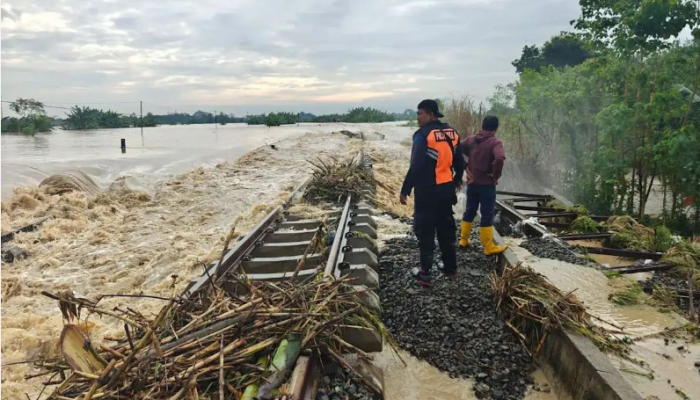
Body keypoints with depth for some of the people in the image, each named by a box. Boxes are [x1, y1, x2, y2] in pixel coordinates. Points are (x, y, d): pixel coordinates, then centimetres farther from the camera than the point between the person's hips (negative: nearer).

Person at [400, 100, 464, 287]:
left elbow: (416, 166, -21)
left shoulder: (423, 134, -16)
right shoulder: (452, 132, 6)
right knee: (446, 227, 18)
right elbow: (459, 161, 15)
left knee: (425, 230, 2)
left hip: (427, 190, -7)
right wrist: (457, 179, 31)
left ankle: (425, 273, 6)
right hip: (447, 188, 7)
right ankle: (450, 267, 28)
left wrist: (405, 190, -14)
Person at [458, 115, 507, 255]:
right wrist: (495, 176, -16)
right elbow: (499, 159, -31)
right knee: (487, 216, 1)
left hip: (472, 183, 5)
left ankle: (463, 240, 27)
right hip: (487, 184, -5)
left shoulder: (471, 139, 3)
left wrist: (465, 167, 5)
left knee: (469, 211, 18)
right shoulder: (495, 142, -14)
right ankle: (489, 247, 7)